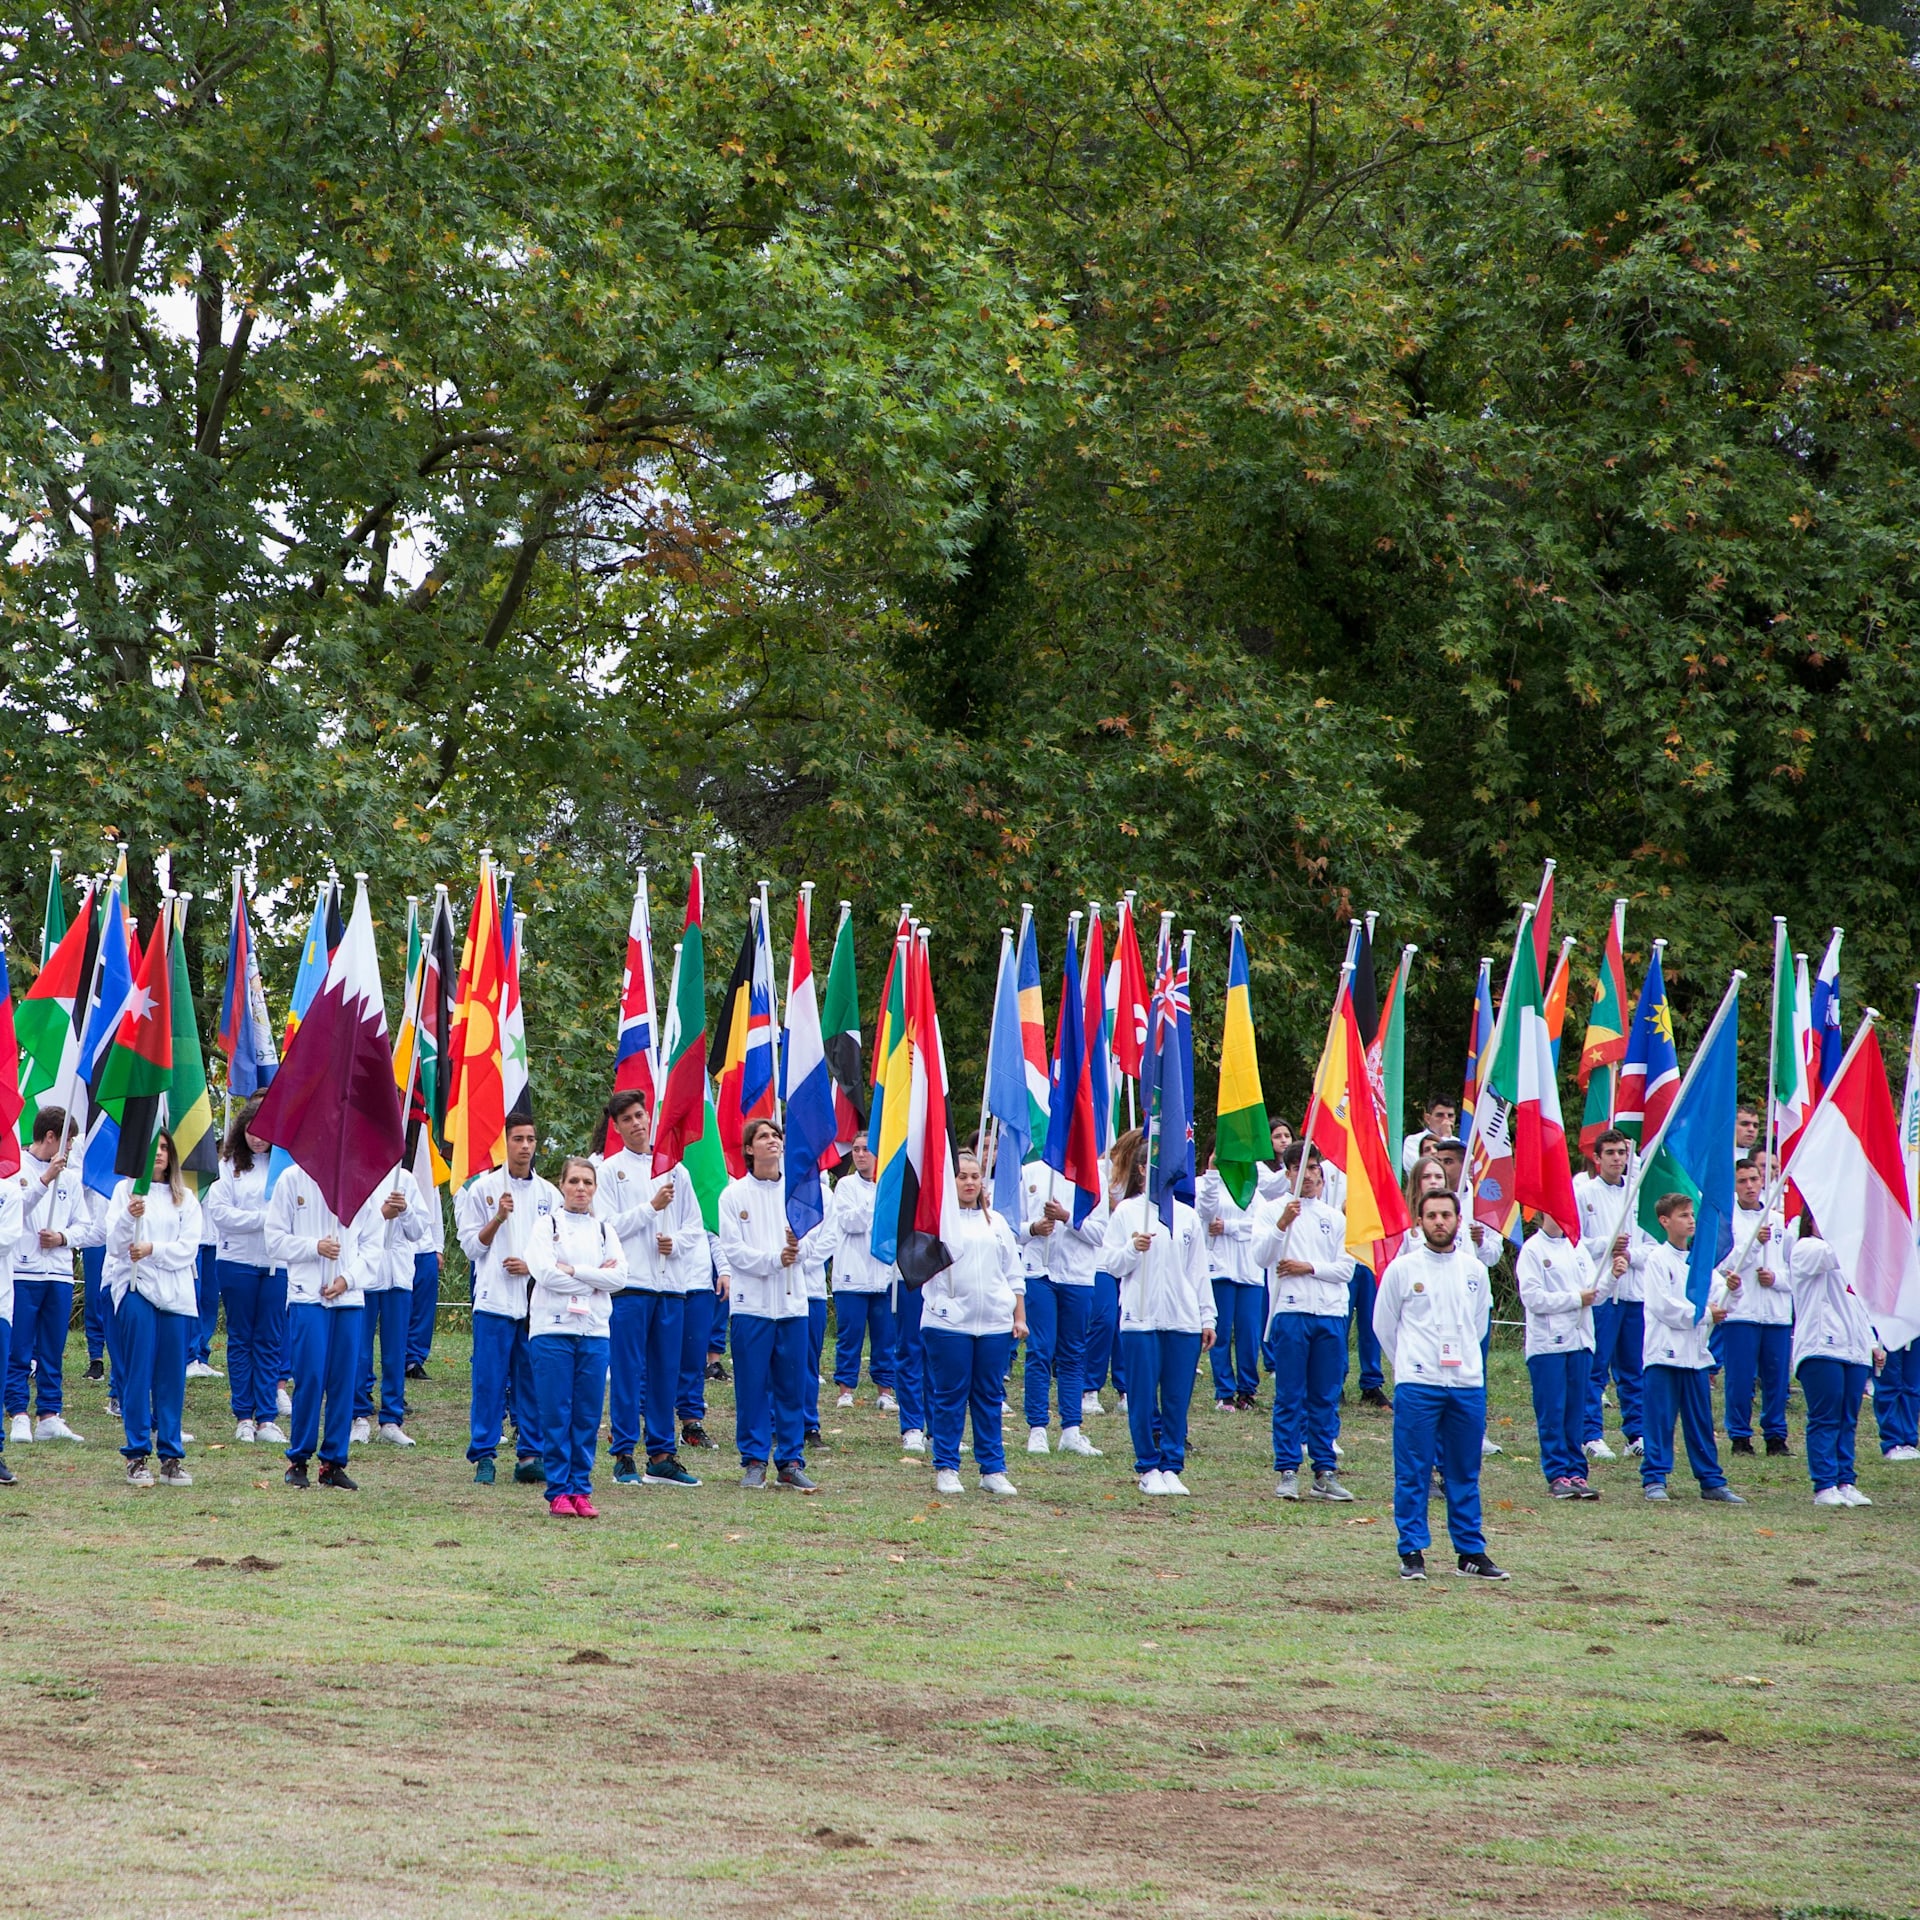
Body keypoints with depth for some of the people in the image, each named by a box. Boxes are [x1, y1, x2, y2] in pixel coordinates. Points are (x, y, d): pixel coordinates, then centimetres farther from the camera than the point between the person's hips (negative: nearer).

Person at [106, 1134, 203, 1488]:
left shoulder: (185, 1199, 13)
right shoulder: (125, 1191, 7)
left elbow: (189, 1249, 3)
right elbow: (115, 1245, -3)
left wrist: (152, 1249, -12)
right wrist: (129, 1218, -22)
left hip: (176, 1293, 2)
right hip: (136, 1289, -2)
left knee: (172, 1376, 1)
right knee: (138, 1374, -5)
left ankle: (171, 1456, 5)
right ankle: (137, 1455, -2)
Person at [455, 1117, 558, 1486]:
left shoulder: (549, 1193, 11)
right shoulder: (484, 1188, 4)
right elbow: (472, 1246, 2)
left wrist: (532, 1266, -6)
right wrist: (498, 1218, -13)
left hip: (538, 1300, 2)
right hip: (495, 1299, -2)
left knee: (534, 1380, 3)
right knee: (489, 1380, -4)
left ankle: (530, 1455, 8)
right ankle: (483, 1456, 1)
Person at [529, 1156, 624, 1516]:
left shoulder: (604, 1229, 12)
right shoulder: (547, 1226, 4)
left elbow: (619, 1277, -1)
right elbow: (546, 1274, -10)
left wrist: (572, 1271, -9)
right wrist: (597, 1277, -6)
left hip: (594, 1329, 3)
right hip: (552, 1328, -3)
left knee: (588, 1415, 2)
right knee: (556, 1415, -3)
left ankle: (581, 1489, 8)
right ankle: (558, 1491, 1)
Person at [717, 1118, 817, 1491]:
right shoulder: (734, 1194, 2)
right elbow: (733, 1250, -4)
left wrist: (798, 1246, -20)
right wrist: (774, 1258, -16)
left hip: (792, 1301, 2)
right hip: (751, 1301, -2)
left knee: (793, 1386, 4)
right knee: (752, 1386, -1)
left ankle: (791, 1461, 10)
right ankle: (754, 1461, 7)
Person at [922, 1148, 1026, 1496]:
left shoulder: (996, 1222, 16)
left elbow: (1014, 1274, 18)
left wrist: (1019, 1316, 11)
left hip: (995, 1323, 4)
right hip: (950, 1321, -4)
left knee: (990, 1397, 6)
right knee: (950, 1396, -1)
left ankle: (993, 1469, 11)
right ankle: (946, 1468, 7)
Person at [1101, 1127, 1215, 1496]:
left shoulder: (1187, 1216, 11)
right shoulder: (1126, 1213, 2)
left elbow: (1199, 1271, 14)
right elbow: (1109, 1264, 0)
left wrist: (1207, 1317, 11)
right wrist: (1132, 1249, -19)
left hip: (1183, 1320, 3)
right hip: (1141, 1319, -3)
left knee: (1178, 1400, 2)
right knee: (1143, 1399, -1)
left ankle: (1172, 1467, 10)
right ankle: (1149, 1468, 9)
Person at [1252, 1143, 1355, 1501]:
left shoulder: (1335, 1217, 15)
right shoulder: (1271, 1210, 6)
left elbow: (1346, 1269, 8)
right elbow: (1260, 1257, -9)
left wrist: (1309, 1267, -7)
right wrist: (1282, 1224, -23)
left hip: (1330, 1313, 3)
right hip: (1291, 1312, -3)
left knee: (1326, 1398, 5)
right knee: (1289, 1397, -3)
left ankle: (1325, 1472, 8)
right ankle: (1287, 1472, -1)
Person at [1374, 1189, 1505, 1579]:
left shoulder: (1474, 1270, 9)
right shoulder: (1402, 1269, 0)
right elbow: (1384, 1325, 8)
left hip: (1468, 1384, 3)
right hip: (1417, 1386, -3)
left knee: (1465, 1473, 7)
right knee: (1413, 1473, -2)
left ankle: (1471, 1551, 12)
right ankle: (1412, 1551, 2)